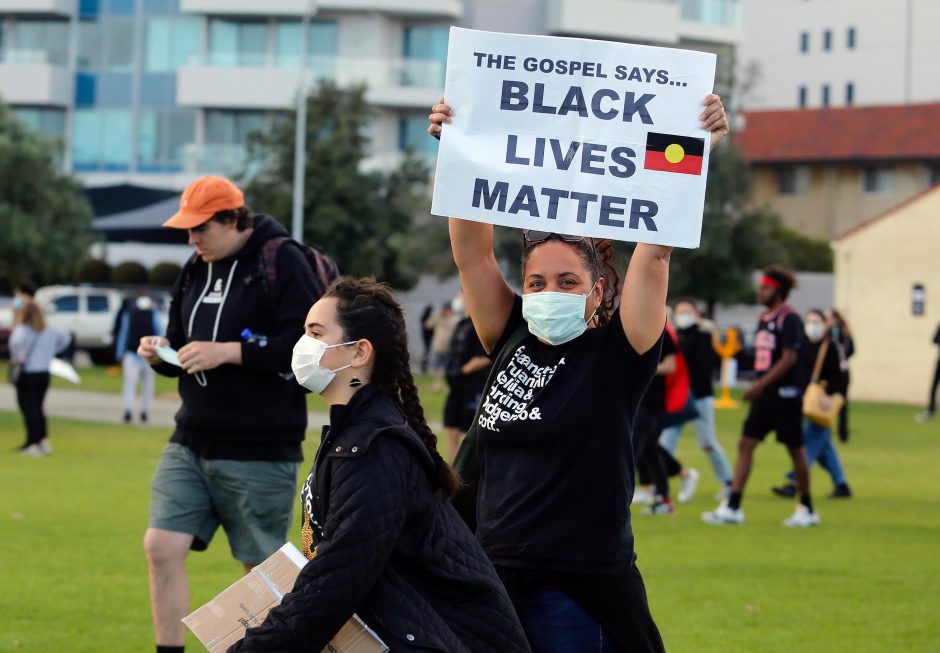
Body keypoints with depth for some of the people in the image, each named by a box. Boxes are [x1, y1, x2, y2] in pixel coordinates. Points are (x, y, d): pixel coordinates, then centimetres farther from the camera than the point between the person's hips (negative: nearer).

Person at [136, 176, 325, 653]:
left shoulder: (282, 262, -10)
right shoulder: (196, 269, 13)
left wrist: (228, 352, -21)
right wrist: (162, 354, -1)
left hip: (260, 452, -7)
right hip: (191, 443, 7)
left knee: (261, 568, 3)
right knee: (162, 546, -4)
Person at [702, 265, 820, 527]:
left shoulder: (789, 319, -12)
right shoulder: (764, 319, 14)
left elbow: (789, 358, -19)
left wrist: (760, 384, -22)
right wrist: (756, 388, 14)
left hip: (785, 394, -8)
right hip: (765, 396, 8)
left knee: (795, 449, 1)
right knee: (745, 444, 0)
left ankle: (807, 510, 12)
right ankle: (732, 508, -1)